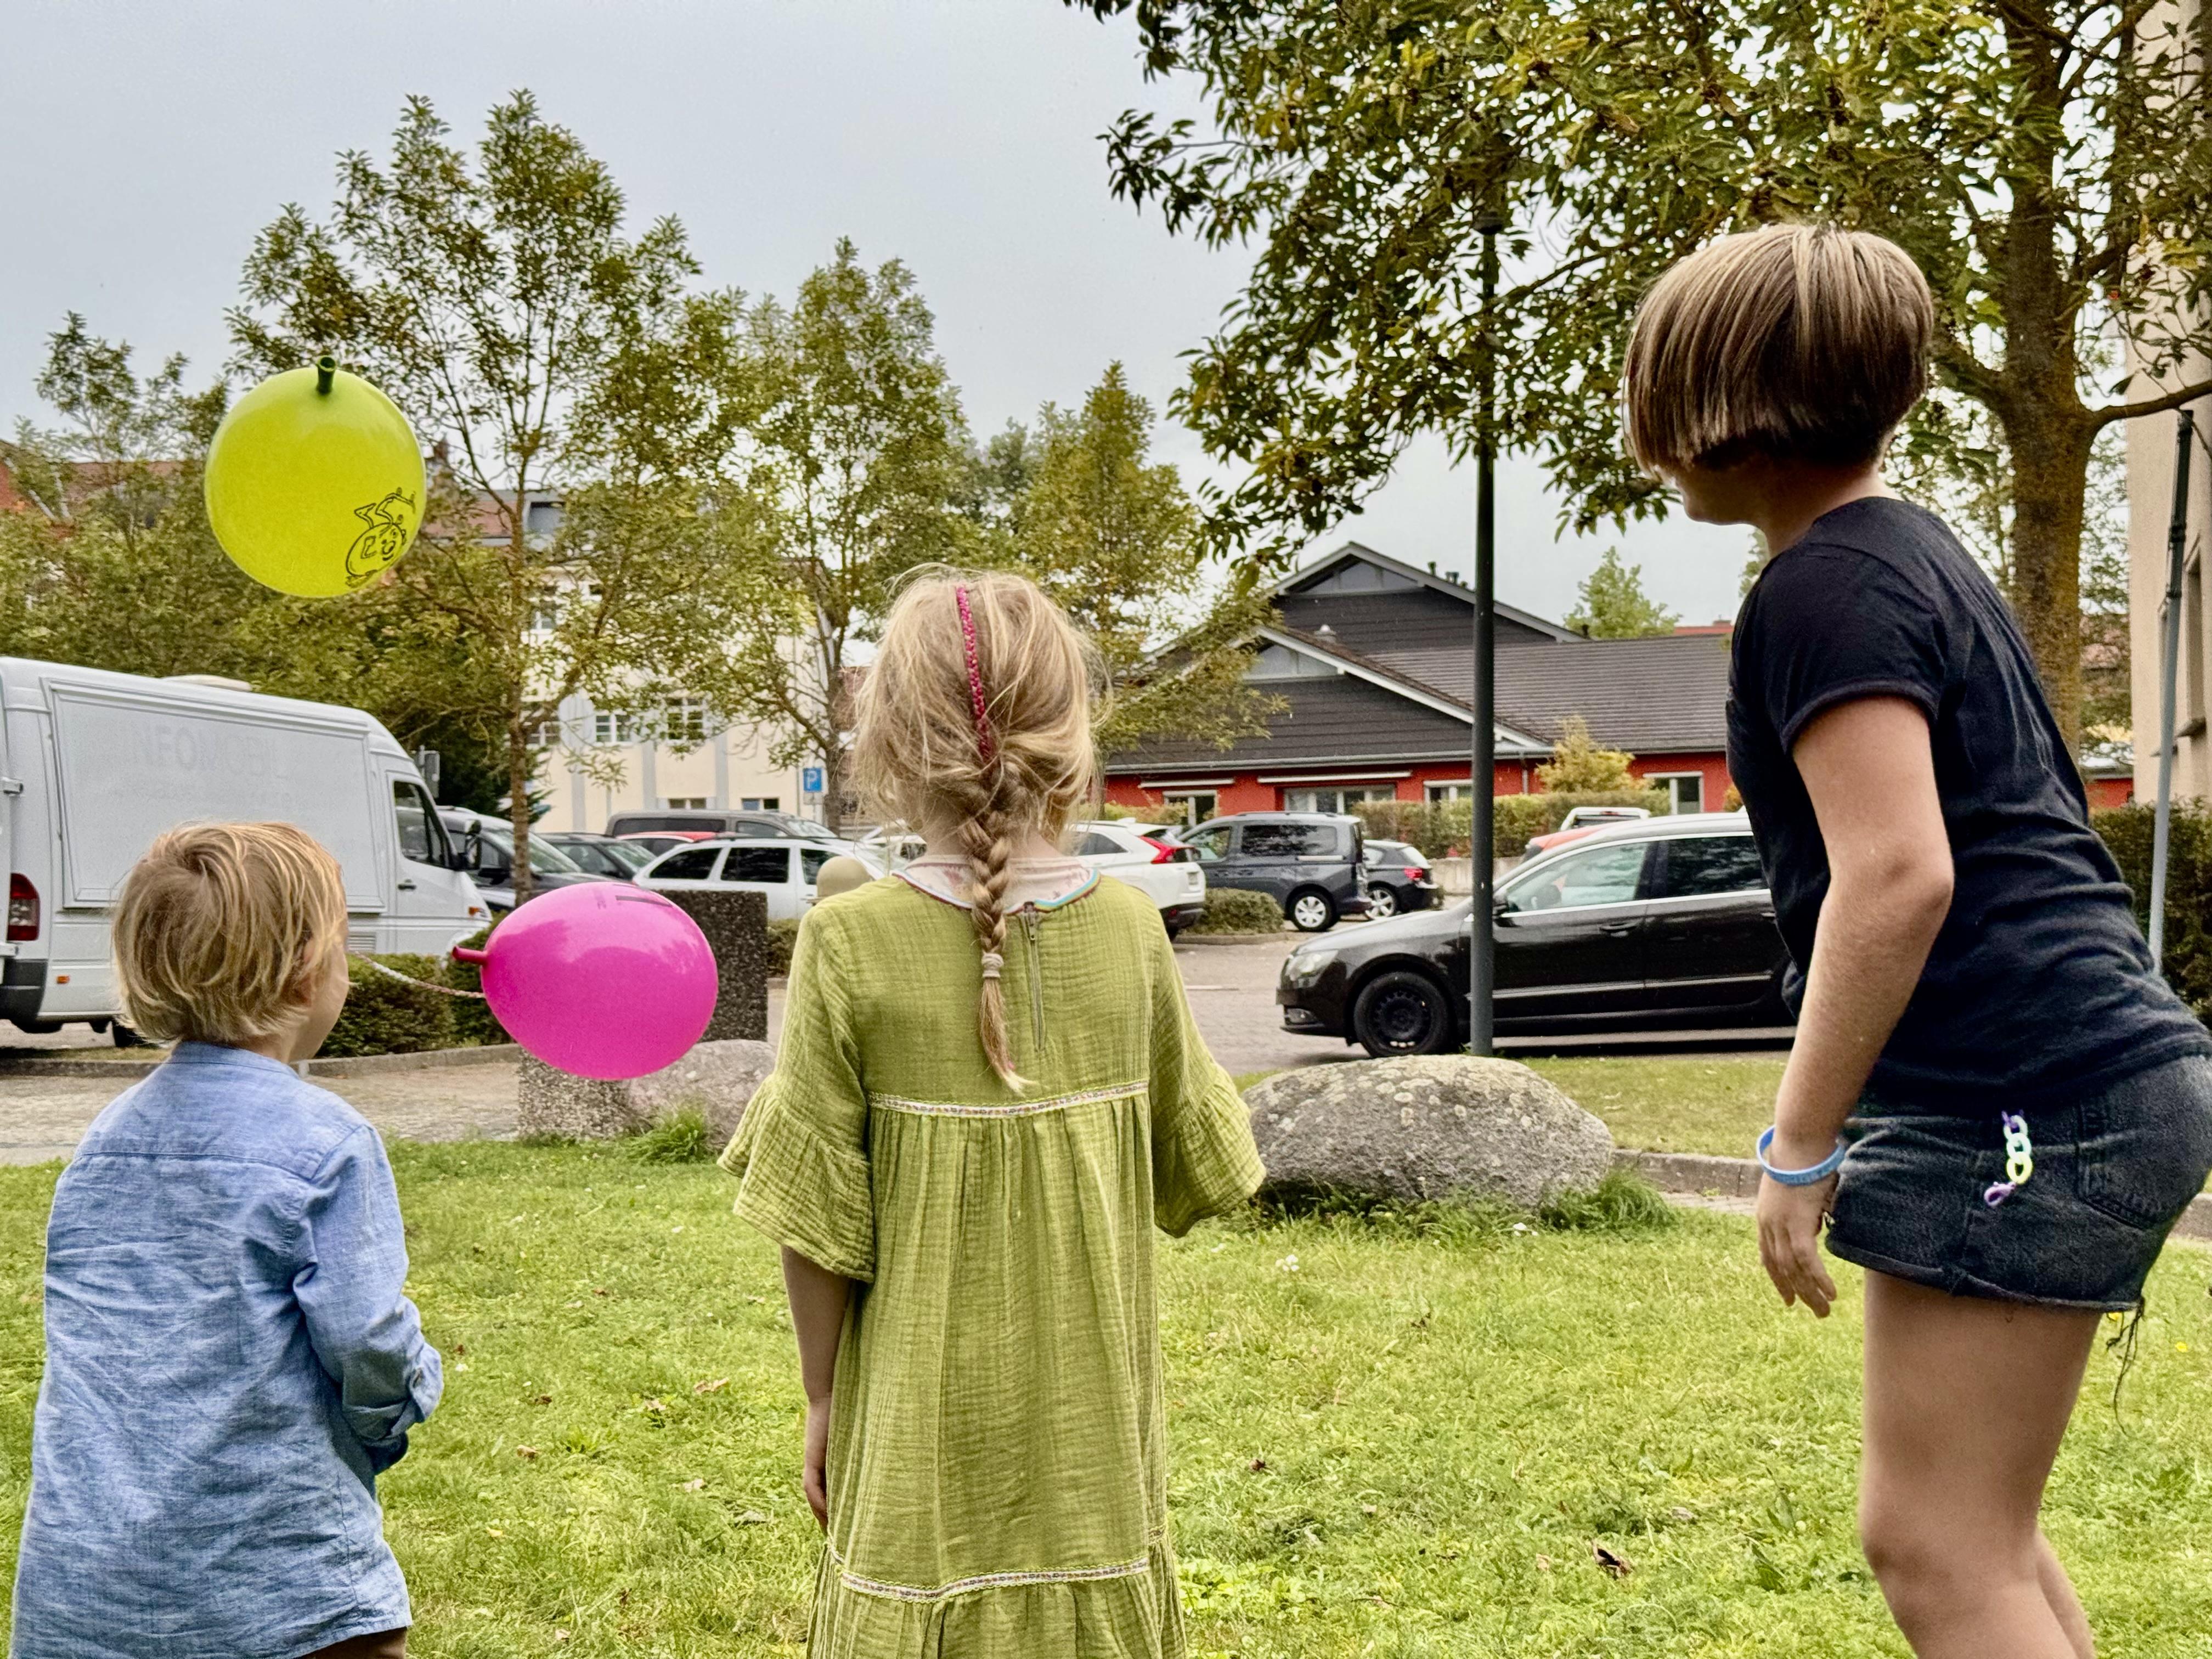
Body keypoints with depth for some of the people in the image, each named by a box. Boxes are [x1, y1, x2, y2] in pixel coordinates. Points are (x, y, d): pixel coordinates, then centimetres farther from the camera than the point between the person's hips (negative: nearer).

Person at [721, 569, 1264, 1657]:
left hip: (925, 1441, -2)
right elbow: (1194, 1174, 4)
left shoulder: (851, 943, -14)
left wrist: (824, 1401, 3)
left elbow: (817, 1221, -9)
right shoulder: (1129, 930, -6)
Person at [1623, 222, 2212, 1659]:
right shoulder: (1915, 551, 19)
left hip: (2020, 1101, -10)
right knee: (1979, 1528, 18)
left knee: (1934, 1541, -5)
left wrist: (1799, 1147, -16)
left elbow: (1899, 875, -22)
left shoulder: (1827, 588, -12)